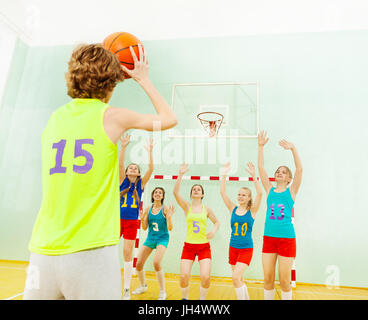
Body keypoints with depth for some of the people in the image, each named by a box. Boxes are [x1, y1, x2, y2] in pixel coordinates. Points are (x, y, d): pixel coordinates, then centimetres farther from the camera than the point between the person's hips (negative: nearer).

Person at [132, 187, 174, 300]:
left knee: (156, 263, -24)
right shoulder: (148, 209, 2)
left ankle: (162, 292, -4)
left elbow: (170, 228, -12)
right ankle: (143, 286, 33)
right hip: (150, 238, 5)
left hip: (162, 238, -5)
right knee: (138, 264, 4)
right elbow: (144, 228, 4)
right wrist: (142, 219, -15)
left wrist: (169, 216, -28)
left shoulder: (165, 208, -9)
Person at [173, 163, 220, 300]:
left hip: (204, 246, 1)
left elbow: (217, 222, 18)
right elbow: (175, 192, -15)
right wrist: (180, 175, -24)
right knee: (183, 276, -7)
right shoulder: (187, 207, 0)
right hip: (188, 246, 0)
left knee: (206, 277, -11)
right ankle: (185, 298, 23)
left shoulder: (206, 209, 4)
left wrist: (214, 231, -4)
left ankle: (202, 299, 17)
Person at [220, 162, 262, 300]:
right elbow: (222, 192, -7)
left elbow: (259, 193, -20)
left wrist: (253, 175, -27)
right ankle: (246, 298, 36)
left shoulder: (252, 210, -5)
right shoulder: (233, 209, 2)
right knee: (238, 279, 15)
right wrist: (224, 175, -14)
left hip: (246, 249, -4)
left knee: (236, 277, -15)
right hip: (233, 247, 4)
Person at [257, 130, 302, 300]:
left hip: (287, 238, -3)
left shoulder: (291, 191, 3)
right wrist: (260, 147, -1)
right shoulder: (270, 190, 10)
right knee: (268, 278, 9)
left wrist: (293, 148, -21)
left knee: (284, 280, 5)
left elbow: (299, 169, -10)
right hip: (268, 237, 3)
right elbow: (261, 168, 4)